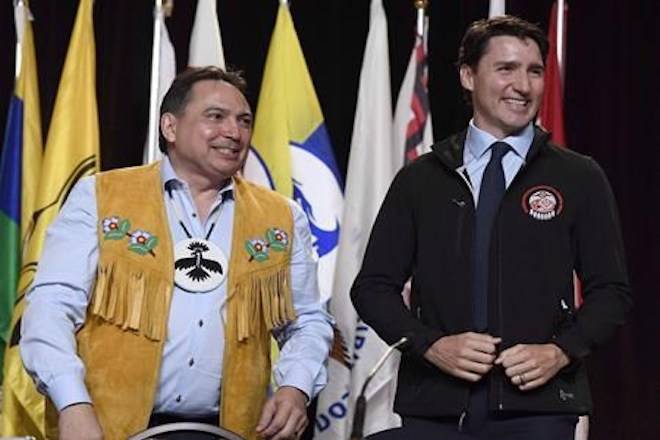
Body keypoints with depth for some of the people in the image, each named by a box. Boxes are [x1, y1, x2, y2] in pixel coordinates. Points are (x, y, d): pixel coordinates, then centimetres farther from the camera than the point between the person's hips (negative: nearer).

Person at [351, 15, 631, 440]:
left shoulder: (580, 179, 6)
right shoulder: (419, 180, 8)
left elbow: (611, 290, 7)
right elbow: (373, 286, 7)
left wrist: (561, 352, -10)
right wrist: (432, 344, -8)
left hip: (536, 406, -1)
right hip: (434, 405, 1)